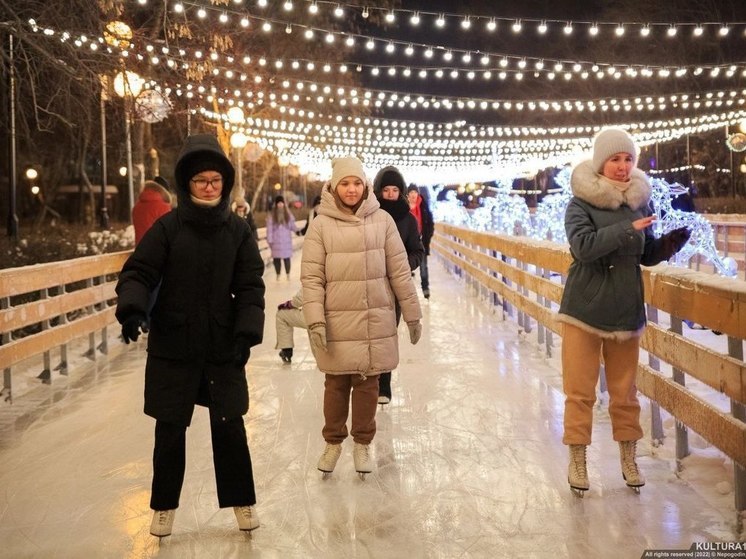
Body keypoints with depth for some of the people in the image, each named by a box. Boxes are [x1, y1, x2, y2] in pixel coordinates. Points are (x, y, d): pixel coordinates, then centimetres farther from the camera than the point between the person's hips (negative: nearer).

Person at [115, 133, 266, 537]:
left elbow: (250, 287, -1)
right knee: (170, 429, 10)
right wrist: (132, 308, -26)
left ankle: (242, 500, 27)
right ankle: (164, 505, 29)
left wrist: (247, 333, -12)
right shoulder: (167, 228, -3)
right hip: (172, 349, 0)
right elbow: (138, 272, -7)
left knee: (229, 427, 7)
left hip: (223, 350, 1)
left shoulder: (238, 231, 0)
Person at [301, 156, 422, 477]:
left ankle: (363, 444, 28)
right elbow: (311, 277, -6)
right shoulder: (321, 224, -5)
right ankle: (333, 442, 30)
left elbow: (399, 271, 3)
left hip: (375, 321, 1)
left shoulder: (382, 220, -1)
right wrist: (315, 321, -14)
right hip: (337, 322, -1)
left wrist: (412, 315, 6)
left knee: (367, 383, 10)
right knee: (336, 384, 10)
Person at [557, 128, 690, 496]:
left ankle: (629, 459, 26)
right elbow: (582, 245, -23)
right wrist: (627, 229, -29)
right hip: (584, 309, -3)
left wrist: (673, 241, -9)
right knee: (580, 390, 4)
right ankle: (577, 461, 18)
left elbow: (647, 256, 10)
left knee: (625, 391, 12)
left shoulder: (640, 202, 5)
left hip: (626, 310, 3)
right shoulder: (582, 202, -8)